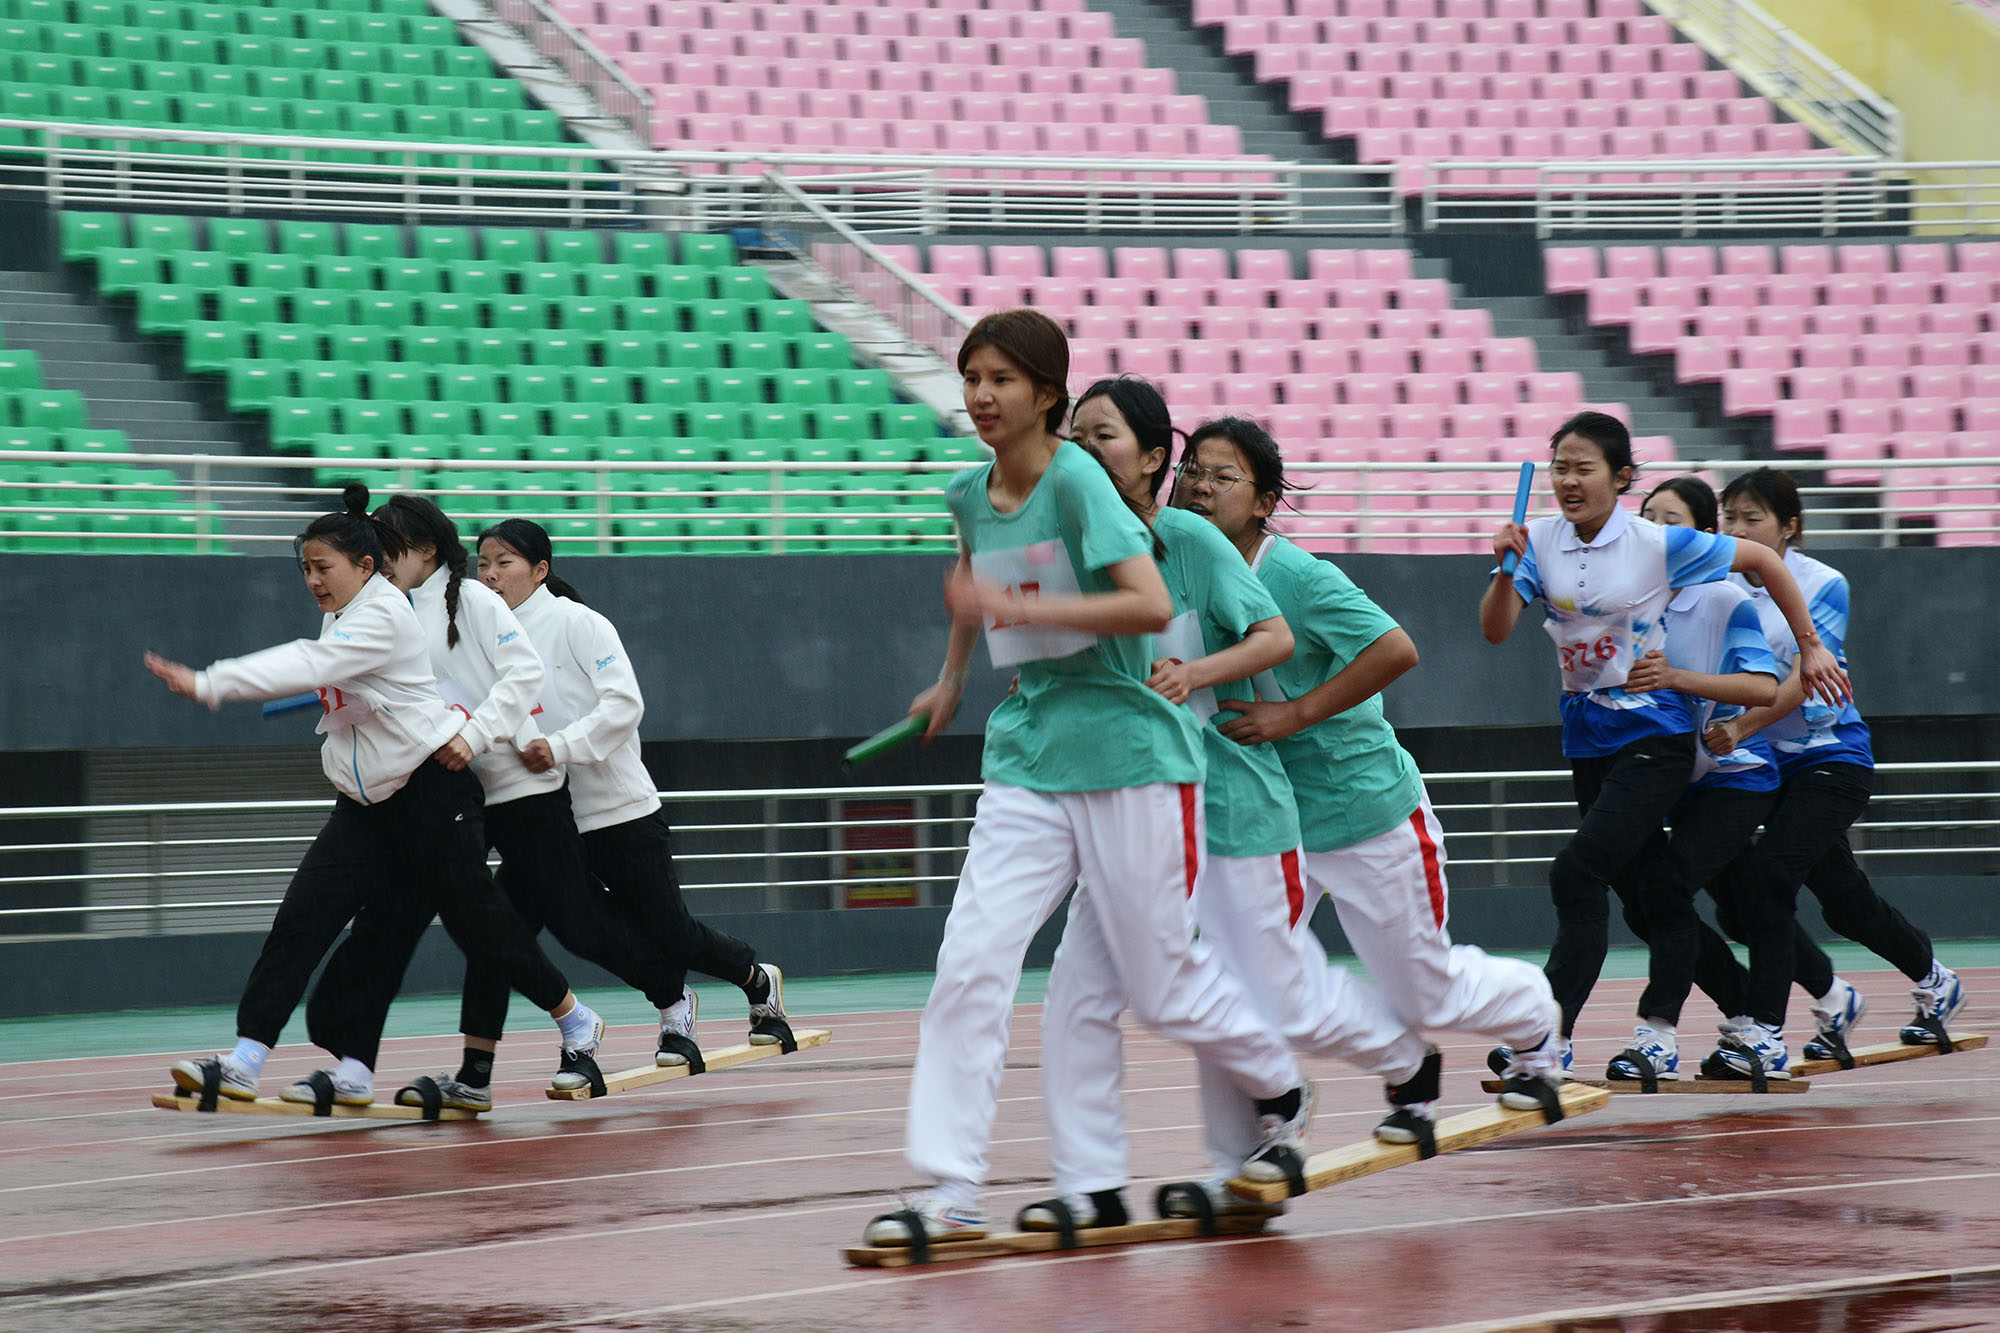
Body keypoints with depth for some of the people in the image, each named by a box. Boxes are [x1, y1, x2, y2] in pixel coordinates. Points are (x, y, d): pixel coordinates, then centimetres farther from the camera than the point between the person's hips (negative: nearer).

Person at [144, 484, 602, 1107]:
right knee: (302, 918, -7)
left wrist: (207, 684, -38)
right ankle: (245, 1061, -13)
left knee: (477, 921, 2)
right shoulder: (341, 617, 9)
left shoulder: (381, 618, -19)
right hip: (365, 803, 8)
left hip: (432, 794, -8)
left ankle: (575, 1022, 24)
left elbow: (308, 667, -32)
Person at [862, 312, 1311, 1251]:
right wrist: (953, 678, 36)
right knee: (969, 964, -10)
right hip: (1026, 762, 6)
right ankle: (950, 1191, -10)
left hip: (1127, 754, -5)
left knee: (1163, 983, 4)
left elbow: (1152, 605, -25)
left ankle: (1283, 1096, 32)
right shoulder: (968, 495, 7)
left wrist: (1021, 608, -28)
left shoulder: (1078, 480, -14)